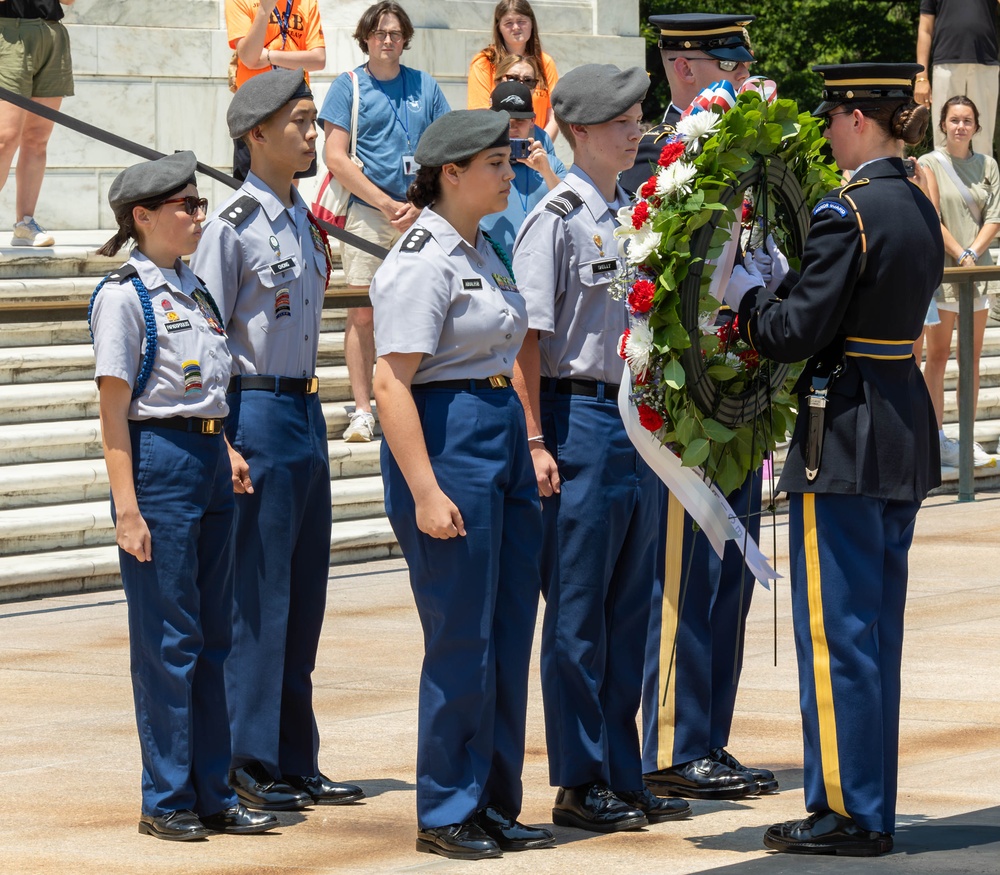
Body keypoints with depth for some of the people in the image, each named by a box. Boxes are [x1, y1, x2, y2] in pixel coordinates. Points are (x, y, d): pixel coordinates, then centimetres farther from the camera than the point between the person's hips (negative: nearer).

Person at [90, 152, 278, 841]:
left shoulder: (196, 289, 13)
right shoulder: (124, 295, -9)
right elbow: (114, 410, -12)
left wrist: (225, 448, 11)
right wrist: (127, 507, -16)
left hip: (210, 458, 8)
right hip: (158, 461, -8)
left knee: (212, 635, 10)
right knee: (167, 639, -2)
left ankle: (213, 794, 16)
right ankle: (167, 800, 6)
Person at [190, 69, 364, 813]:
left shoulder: (302, 217, 13)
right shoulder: (233, 226, -12)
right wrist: (223, 443, -19)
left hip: (306, 410, 8)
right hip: (259, 410, -8)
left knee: (305, 594, 11)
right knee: (260, 596, -5)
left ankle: (296, 764, 17)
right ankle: (251, 765, 2)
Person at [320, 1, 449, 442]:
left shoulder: (424, 86, 11)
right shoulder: (349, 86, 3)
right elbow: (336, 158, -4)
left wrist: (418, 203, -4)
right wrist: (386, 203, -9)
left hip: (419, 216, 2)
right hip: (366, 212, -2)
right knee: (362, 313, -6)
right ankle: (362, 410, -5)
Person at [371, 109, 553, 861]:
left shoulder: (485, 252, 14)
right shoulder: (423, 261, -14)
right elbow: (393, 383, -19)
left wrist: (530, 444, 19)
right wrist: (425, 492, -23)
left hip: (503, 442, 9)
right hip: (448, 442, -9)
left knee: (509, 635, 11)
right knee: (461, 638, -3)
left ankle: (496, 805, 19)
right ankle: (446, 814, 7)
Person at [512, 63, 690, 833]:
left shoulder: (631, 215, 14)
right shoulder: (556, 219, -10)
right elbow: (526, 339, -14)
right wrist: (535, 442, -19)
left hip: (636, 420, 8)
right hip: (580, 418, -8)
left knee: (629, 607, 11)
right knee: (578, 613, -1)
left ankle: (624, 777, 18)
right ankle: (580, 784, 4)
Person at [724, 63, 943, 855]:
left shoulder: (848, 212, -17)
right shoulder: (919, 208, 10)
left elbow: (797, 332, -18)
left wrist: (744, 292, -1)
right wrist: (777, 279, 11)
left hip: (846, 439, -9)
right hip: (906, 430, 9)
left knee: (836, 629, -1)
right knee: (878, 626, 14)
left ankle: (848, 813, 3)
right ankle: (873, 805, 20)